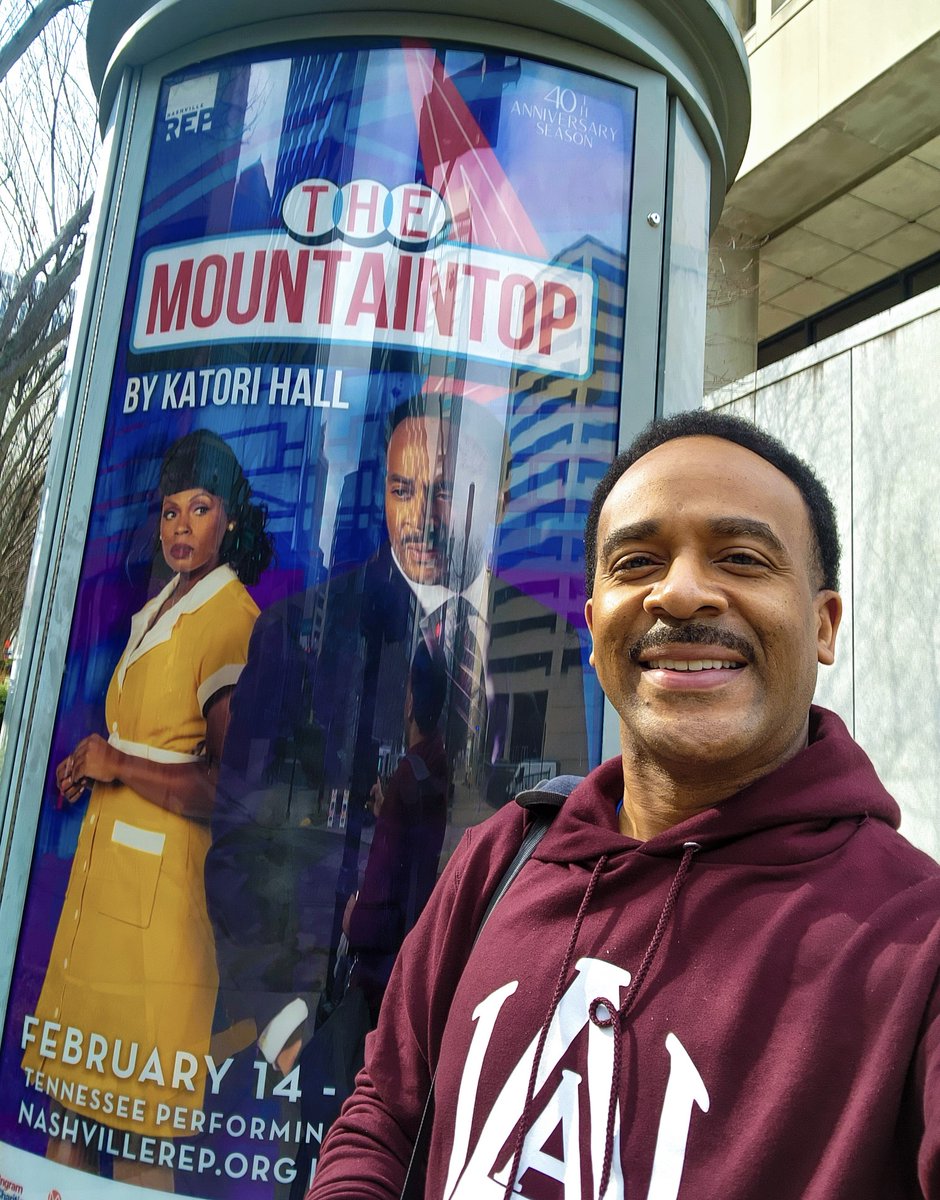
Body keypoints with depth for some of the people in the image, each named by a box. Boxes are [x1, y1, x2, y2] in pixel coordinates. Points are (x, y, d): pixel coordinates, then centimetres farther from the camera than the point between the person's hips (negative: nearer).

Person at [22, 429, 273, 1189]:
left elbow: (226, 788, -20)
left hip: (164, 878, -8)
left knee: (136, 1103, 5)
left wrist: (118, 765, -12)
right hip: (103, 861, 8)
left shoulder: (235, 621, -14)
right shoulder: (156, 612, 13)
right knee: (73, 1075, 16)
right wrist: (89, 771, 8)